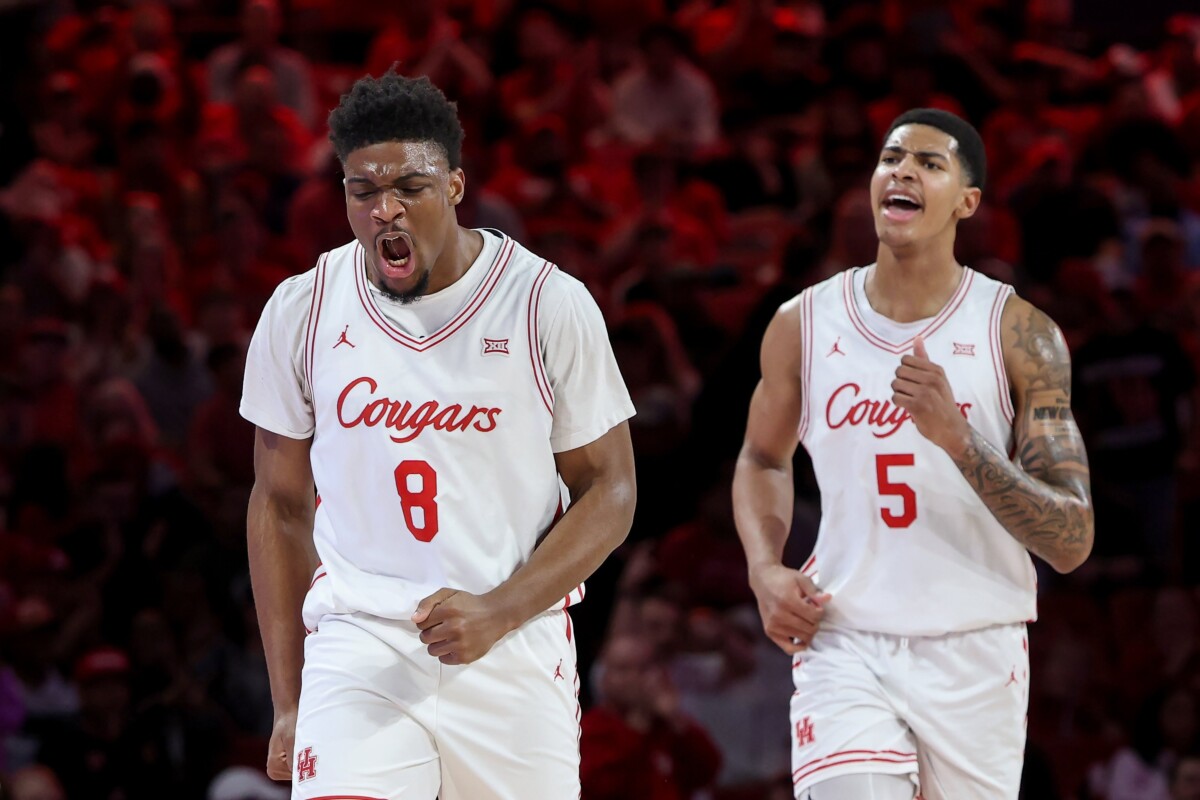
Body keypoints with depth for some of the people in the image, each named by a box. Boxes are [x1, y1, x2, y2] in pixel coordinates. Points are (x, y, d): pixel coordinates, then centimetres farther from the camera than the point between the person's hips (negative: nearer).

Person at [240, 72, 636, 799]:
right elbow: (280, 506, 11)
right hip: (356, 653, 0)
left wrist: (496, 612, -14)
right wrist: (287, 705, 9)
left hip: (515, 656, 0)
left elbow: (609, 493, 0)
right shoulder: (301, 312, 2)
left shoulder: (551, 305, -4)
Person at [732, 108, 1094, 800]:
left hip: (974, 655, -1)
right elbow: (764, 458, 23)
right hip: (842, 644, 1)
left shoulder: (1021, 334, -6)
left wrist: (957, 437, -23)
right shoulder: (804, 324, 3)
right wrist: (765, 569, 3)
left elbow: (1072, 544, -10)